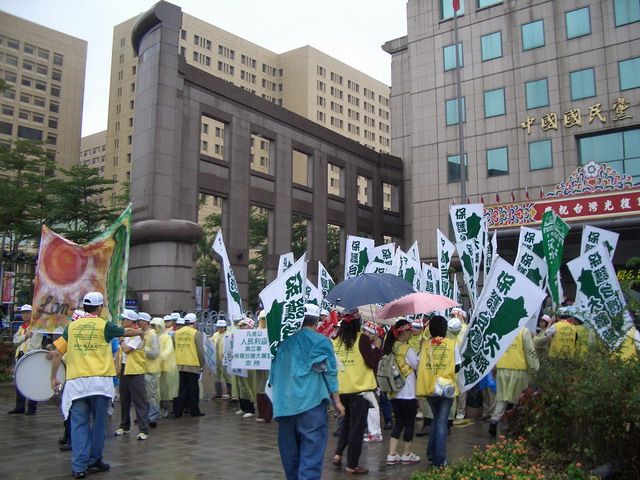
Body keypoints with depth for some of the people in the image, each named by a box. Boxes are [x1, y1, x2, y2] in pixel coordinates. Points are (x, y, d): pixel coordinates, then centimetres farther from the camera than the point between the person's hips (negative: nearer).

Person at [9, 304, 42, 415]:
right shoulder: (21, 327, 21)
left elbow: (35, 343, -11)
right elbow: (15, 340, 8)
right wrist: (25, 336, -8)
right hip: (21, 355, 7)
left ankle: (32, 408, -1)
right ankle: (19, 407, 15)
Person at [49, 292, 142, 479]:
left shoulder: (71, 326, 7)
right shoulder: (104, 325, 0)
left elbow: (57, 353, 7)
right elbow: (126, 332, 16)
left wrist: (53, 378, 16)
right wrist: (140, 332, 37)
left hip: (75, 382, 2)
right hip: (99, 381, -2)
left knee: (79, 424, 6)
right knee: (99, 422, 11)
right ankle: (94, 461, 20)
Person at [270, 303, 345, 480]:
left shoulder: (284, 340, 7)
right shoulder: (321, 341, -5)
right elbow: (330, 373, -3)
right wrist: (337, 401, 6)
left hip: (284, 404, 5)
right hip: (311, 402, -5)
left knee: (290, 450, 16)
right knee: (311, 450, -3)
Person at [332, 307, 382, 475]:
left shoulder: (335, 340, 2)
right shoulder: (361, 338, -12)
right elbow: (372, 362, -12)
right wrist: (377, 347, 2)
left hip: (341, 389, 5)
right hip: (359, 388, -5)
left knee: (347, 423, 25)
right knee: (356, 427, 5)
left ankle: (338, 454, 13)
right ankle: (352, 465, 11)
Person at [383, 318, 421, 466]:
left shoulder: (390, 347, 6)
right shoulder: (407, 348, -15)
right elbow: (418, 365, -8)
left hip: (394, 392, 7)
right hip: (407, 392, -7)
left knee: (399, 423, 13)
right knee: (410, 423, 8)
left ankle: (392, 455, 9)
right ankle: (406, 455, 17)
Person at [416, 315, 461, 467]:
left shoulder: (425, 344, -2)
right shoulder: (452, 344, -6)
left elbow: (420, 365, -3)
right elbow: (457, 367, -4)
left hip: (430, 388, 2)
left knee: (436, 419, 22)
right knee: (442, 422, 4)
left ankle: (431, 453, 23)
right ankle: (439, 459, 4)